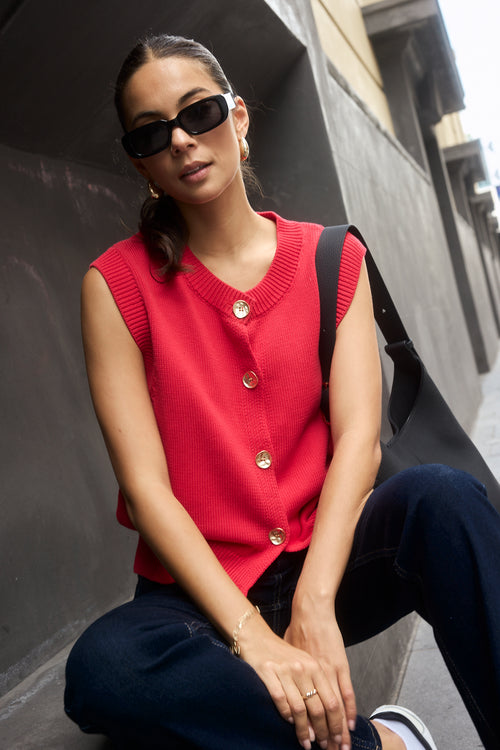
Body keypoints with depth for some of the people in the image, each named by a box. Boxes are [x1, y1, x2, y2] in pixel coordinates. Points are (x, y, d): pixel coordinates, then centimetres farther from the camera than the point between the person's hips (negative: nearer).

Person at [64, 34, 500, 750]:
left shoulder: (332, 259, 3)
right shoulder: (118, 283, -3)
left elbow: (359, 436, -8)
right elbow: (145, 483, -11)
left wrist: (313, 607, -22)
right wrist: (253, 635, -21)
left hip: (326, 558, 1)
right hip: (203, 591, 0)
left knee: (441, 494, -30)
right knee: (103, 670, -32)